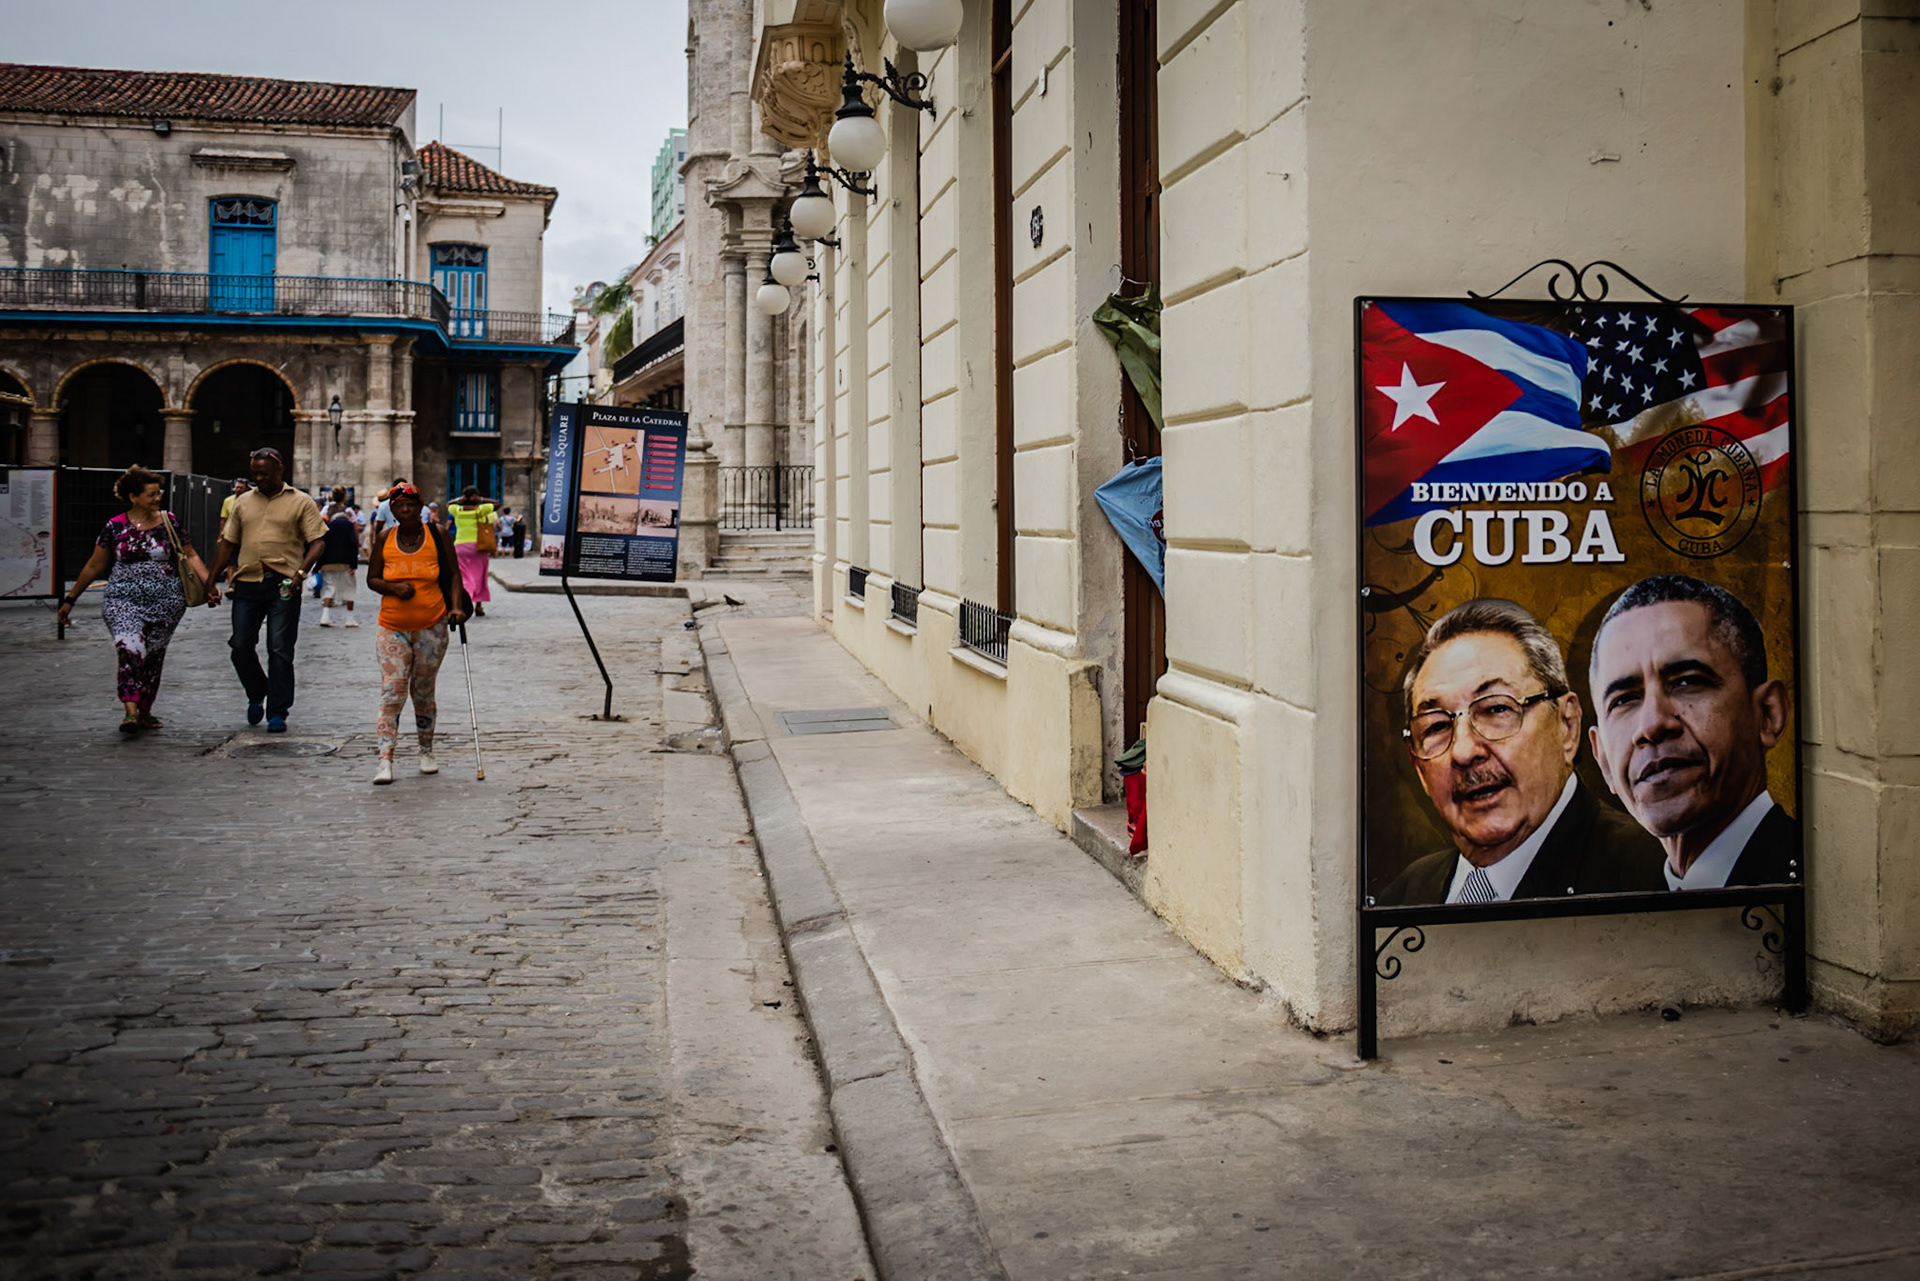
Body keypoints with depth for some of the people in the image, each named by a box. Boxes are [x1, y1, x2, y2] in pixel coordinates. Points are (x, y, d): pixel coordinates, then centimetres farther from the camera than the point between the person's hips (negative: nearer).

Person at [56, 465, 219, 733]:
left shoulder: (169, 521, 4)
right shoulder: (115, 527, 1)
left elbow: (190, 556, 9)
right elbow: (94, 566, 10)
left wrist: (209, 584, -6)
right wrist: (70, 599, 14)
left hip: (165, 600, 2)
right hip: (124, 598, -2)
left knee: (153, 657, 7)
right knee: (130, 651, -20)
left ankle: (144, 713, 21)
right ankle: (131, 712, -26)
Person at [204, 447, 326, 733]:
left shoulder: (301, 502, 4)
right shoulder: (243, 502, 15)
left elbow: (317, 542, -2)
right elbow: (228, 544, 18)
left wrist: (300, 573, -17)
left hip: (283, 586, -4)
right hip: (247, 582, 4)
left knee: (280, 650, -4)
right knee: (241, 647, 2)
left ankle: (277, 713, 2)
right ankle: (256, 696, 27)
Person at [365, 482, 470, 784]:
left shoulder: (438, 536, 0)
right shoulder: (385, 540, 3)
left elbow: (454, 573, 4)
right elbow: (371, 578, 9)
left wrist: (457, 607, -10)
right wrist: (393, 588, -11)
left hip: (432, 627, 0)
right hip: (393, 628, 0)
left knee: (423, 692, 11)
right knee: (391, 693, -10)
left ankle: (426, 752, 27)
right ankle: (385, 759, -13)